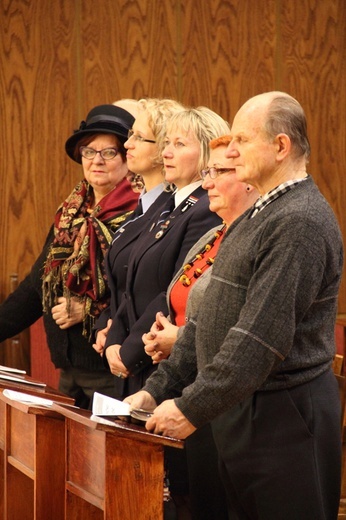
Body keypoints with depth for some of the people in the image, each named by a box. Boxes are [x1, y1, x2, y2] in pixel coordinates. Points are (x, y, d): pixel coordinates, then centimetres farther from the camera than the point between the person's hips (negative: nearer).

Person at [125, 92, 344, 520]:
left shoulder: (300, 222, -16)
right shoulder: (254, 219, 16)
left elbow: (262, 336, -23)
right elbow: (209, 319, 17)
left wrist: (192, 408, -21)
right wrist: (157, 390, 10)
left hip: (283, 419, -9)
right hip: (238, 413, 9)